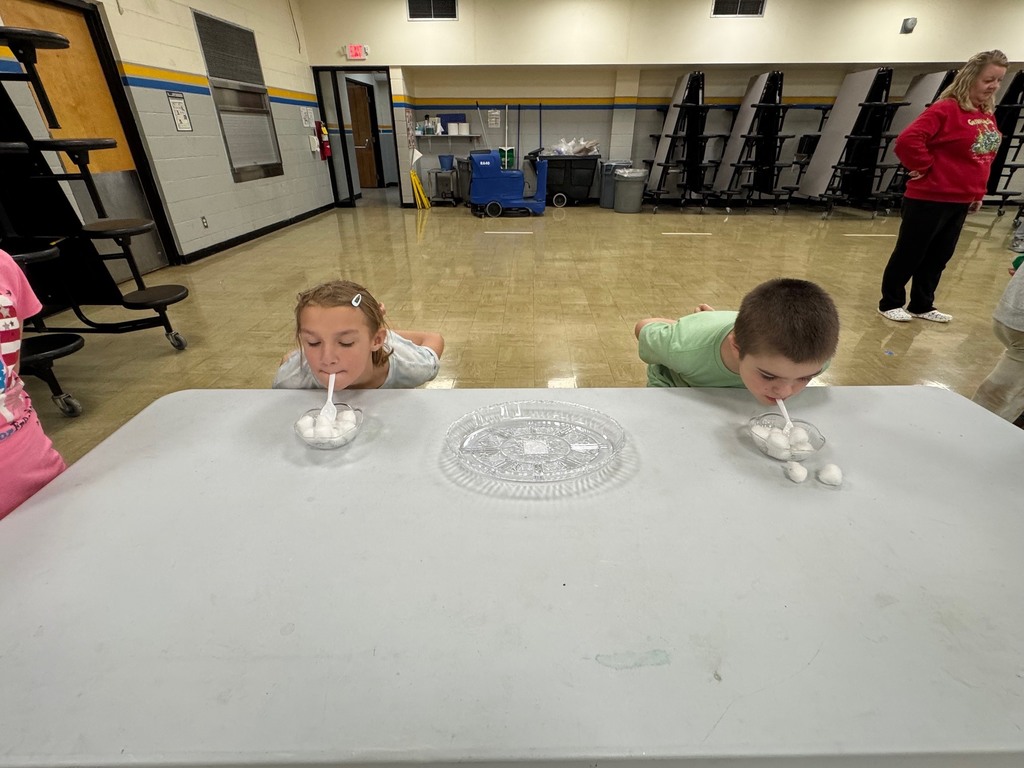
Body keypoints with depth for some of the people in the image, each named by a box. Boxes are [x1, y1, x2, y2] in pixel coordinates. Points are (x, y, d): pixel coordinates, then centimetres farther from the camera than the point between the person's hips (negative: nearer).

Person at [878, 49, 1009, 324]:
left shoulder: (988, 115, 13)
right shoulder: (946, 109, -12)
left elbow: (986, 155, 22)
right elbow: (907, 140, -24)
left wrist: (978, 192, 14)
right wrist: (925, 168, -15)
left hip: (961, 201, 8)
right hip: (929, 198, -8)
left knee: (939, 256, 12)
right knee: (909, 253, 0)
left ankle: (922, 305, 21)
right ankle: (890, 303, 12)